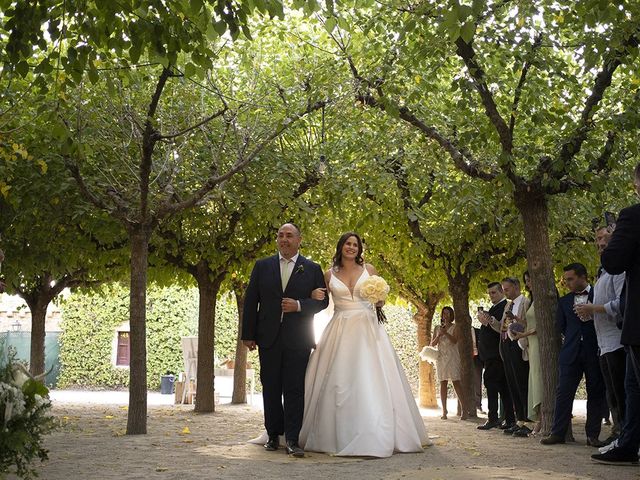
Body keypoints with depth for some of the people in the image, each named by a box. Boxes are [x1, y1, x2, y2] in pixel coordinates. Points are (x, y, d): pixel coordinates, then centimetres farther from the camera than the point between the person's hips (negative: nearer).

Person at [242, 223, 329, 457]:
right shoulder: (262, 266, 8)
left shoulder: (312, 269, 5)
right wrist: (248, 335, 1)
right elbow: (250, 301, 6)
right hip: (269, 338, 2)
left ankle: (292, 439, -3)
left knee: (294, 389, -5)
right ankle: (273, 435, 18)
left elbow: (322, 300, 4)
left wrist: (299, 305, -14)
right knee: (271, 388, 8)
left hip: (297, 339, -2)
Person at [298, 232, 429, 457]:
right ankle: (340, 435, 4)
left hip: (367, 330, 0)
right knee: (339, 381, -3)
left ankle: (375, 436, -3)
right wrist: (316, 296, -6)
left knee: (371, 379, -6)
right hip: (340, 331, 1)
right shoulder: (329, 274, 7)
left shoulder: (369, 269, 7)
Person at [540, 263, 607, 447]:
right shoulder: (564, 301, 13)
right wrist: (573, 338, 6)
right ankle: (557, 433, 0)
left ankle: (593, 435, 7)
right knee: (563, 393, -3)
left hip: (594, 352, -3)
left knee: (596, 393, 1)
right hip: (571, 353, 3)